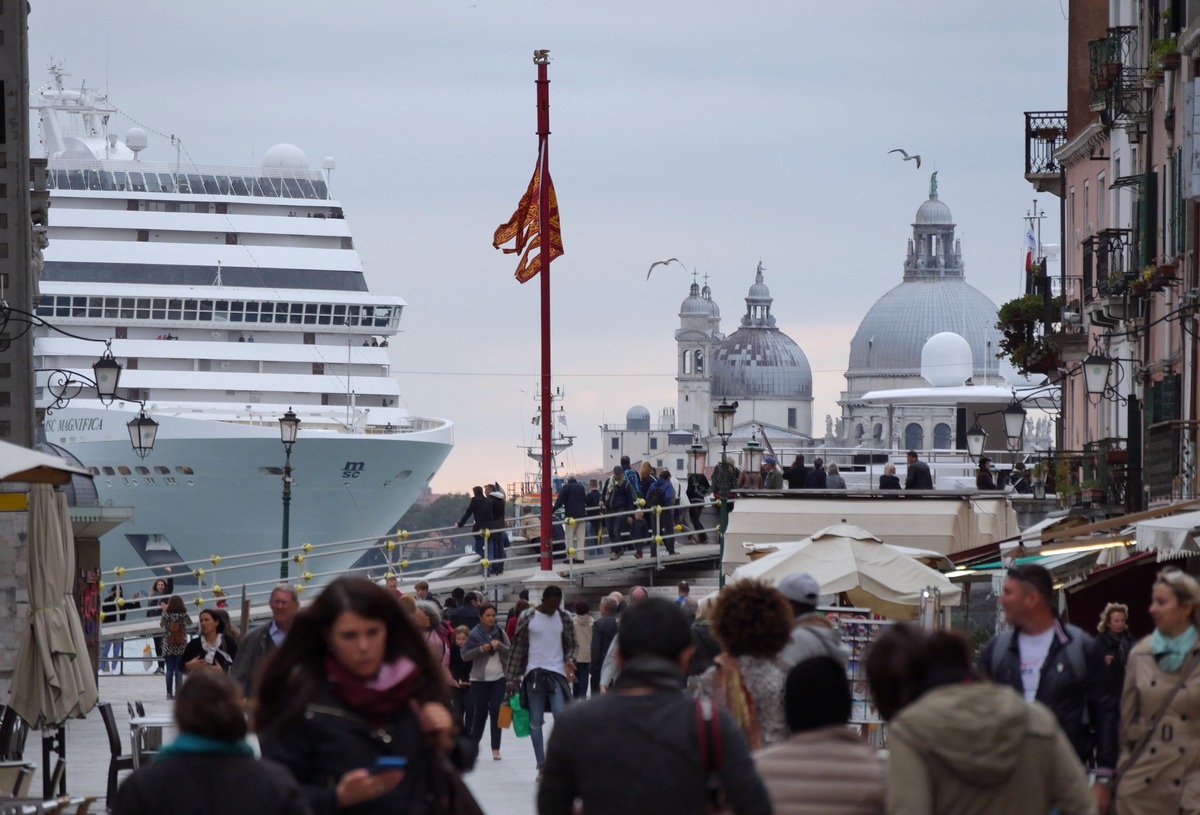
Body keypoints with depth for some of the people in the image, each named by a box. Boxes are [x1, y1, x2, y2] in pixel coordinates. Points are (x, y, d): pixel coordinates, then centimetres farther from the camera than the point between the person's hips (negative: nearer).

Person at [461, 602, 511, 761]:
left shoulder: (500, 632, 4)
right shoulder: (474, 634, -2)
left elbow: (510, 653, 3)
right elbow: (465, 655, -3)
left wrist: (499, 646, -16)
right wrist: (481, 649, -17)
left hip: (498, 678, 1)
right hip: (480, 678, -1)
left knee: (496, 712, -5)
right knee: (480, 713, 2)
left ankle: (495, 748, -3)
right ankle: (473, 744, 20)